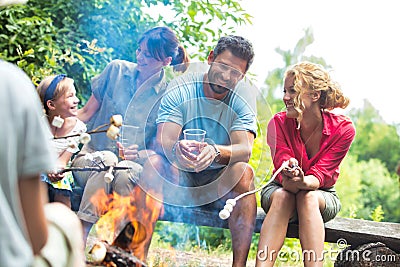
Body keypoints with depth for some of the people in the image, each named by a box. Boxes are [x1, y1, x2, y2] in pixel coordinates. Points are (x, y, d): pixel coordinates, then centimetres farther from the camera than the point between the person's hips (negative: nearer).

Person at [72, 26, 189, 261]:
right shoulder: (116, 70, 4)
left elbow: (158, 149, -2)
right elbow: (86, 113, 10)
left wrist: (139, 154, -23)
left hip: (135, 164, -1)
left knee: (123, 174, -36)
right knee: (107, 162, -34)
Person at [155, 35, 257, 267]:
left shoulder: (242, 104, -4)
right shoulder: (180, 89, -7)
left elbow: (245, 149, -22)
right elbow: (164, 141, -18)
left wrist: (215, 151, -44)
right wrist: (177, 150, -43)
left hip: (218, 183, 1)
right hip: (178, 178, -1)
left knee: (244, 171, -29)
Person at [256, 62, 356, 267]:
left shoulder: (342, 128, -18)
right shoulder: (278, 123, -16)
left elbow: (320, 175, -23)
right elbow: (285, 181, -23)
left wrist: (303, 182, -47)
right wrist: (290, 179, -49)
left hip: (322, 195, 0)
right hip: (280, 189, 0)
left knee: (308, 198, -35)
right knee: (282, 196, -35)